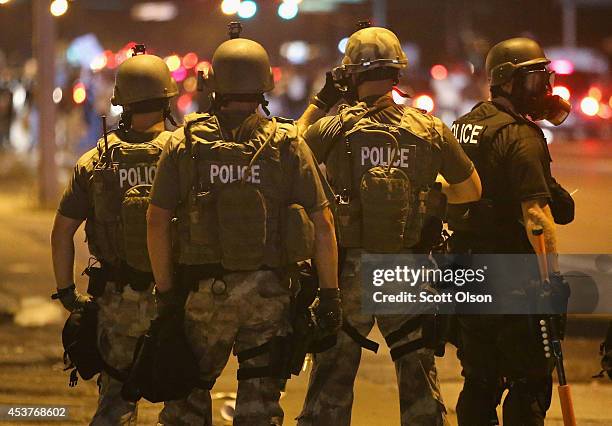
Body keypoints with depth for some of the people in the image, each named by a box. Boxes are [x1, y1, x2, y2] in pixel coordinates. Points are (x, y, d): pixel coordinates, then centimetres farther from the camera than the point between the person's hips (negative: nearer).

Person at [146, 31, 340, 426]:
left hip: (204, 290, 0)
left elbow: (157, 221, -4)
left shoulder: (185, 143, -2)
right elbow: (323, 223, -4)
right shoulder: (289, 145, -2)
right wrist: (330, 293, 2)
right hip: (269, 291, 0)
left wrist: (165, 290, 2)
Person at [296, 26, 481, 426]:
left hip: (349, 271, -1)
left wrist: (320, 101, 13)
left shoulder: (332, 129, -10)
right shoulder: (431, 130, -4)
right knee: (421, 383, 10)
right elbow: (471, 190, 9)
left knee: (331, 383, 8)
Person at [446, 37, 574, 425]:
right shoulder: (521, 136, -14)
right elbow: (535, 211, -24)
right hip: (511, 275, -9)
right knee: (530, 381, -4)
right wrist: (554, 272, -27)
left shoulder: (465, 125, 13)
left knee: (480, 379, 15)